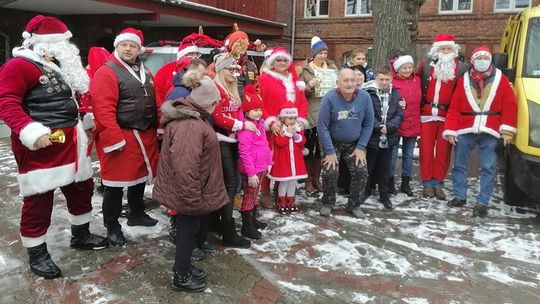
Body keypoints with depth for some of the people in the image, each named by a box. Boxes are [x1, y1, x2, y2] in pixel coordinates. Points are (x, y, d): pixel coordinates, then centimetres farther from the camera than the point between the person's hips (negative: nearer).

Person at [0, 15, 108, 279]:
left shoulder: (60, 65, 16)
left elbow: (72, 99, 21)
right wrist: (30, 131, -28)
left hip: (70, 142, 9)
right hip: (40, 145, -9)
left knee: (82, 188, 17)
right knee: (39, 199, 0)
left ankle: (81, 235, 35)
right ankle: (36, 253, 16)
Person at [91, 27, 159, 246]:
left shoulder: (144, 72, 14)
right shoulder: (107, 72, -12)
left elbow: (153, 103, 19)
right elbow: (103, 111, -20)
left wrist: (155, 130, 14)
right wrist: (114, 140, -23)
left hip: (145, 135, 8)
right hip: (120, 137, -8)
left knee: (140, 175, 20)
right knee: (116, 183, 1)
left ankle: (137, 214, 39)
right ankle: (112, 227, 15)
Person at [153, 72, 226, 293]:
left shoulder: (188, 115, 7)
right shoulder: (190, 126, -29)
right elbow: (185, 167, -33)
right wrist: (193, 199, -26)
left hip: (190, 191, 10)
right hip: (190, 192, -10)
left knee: (188, 229, 23)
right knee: (188, 230, 6)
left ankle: (183, 267, 41)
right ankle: (182, 278, 24)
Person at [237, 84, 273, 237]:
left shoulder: (259, 123, 8)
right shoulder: (245, 128, -21)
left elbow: (265, 145, 18)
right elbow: (244, 153, -24)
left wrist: (269, 162, 16)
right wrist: (251, 173, -23)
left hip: (260, 167, 9)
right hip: (250, 170, -9)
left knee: (255, 195, 22)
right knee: (249, 196, 3)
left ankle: (253, 219, 38)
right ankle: (247, 227, 16)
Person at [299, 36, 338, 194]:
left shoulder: (332, 67, 10)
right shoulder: (305, 69, -1)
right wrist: (310, 86, -21)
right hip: (311, 113, -3)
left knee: (322, 146, 10)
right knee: (309, 146, 3)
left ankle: (317, 179, 22)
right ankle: (308, 180, 14)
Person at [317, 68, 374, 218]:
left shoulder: (364, 97, -13)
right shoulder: (330, 98, -21)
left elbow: (368, 125, -4)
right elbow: (322, 126, -18)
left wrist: (361, 147, -8)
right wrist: (330, 151, -18)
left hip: (354, 143, 3)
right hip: (332, 143, -2)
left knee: (362, 172, -6)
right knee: (330, 173, -14)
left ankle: (354, 205, 17)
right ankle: (327, 203, 12)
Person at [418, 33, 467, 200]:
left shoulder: (461, 68, 4)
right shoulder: (426, 65, 6)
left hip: (447, 116, 0)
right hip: (427, 114, 0)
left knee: (444, 150, 4)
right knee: (426, 149, 3)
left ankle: (438, 183, 14)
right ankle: (427, 183, 12)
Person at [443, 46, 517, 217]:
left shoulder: (500, 79, 3)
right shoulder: (464, 80, 5)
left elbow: (510, 106, 1)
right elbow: (454, 108, 3)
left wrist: (507, 131, -6)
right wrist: (450, 130, -2)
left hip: (489, 132, -1)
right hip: (465, 131, 1)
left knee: (488, 168, 0)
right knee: (460, 165, 8)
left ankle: (482, 203, 8)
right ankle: (459, 197, 22)